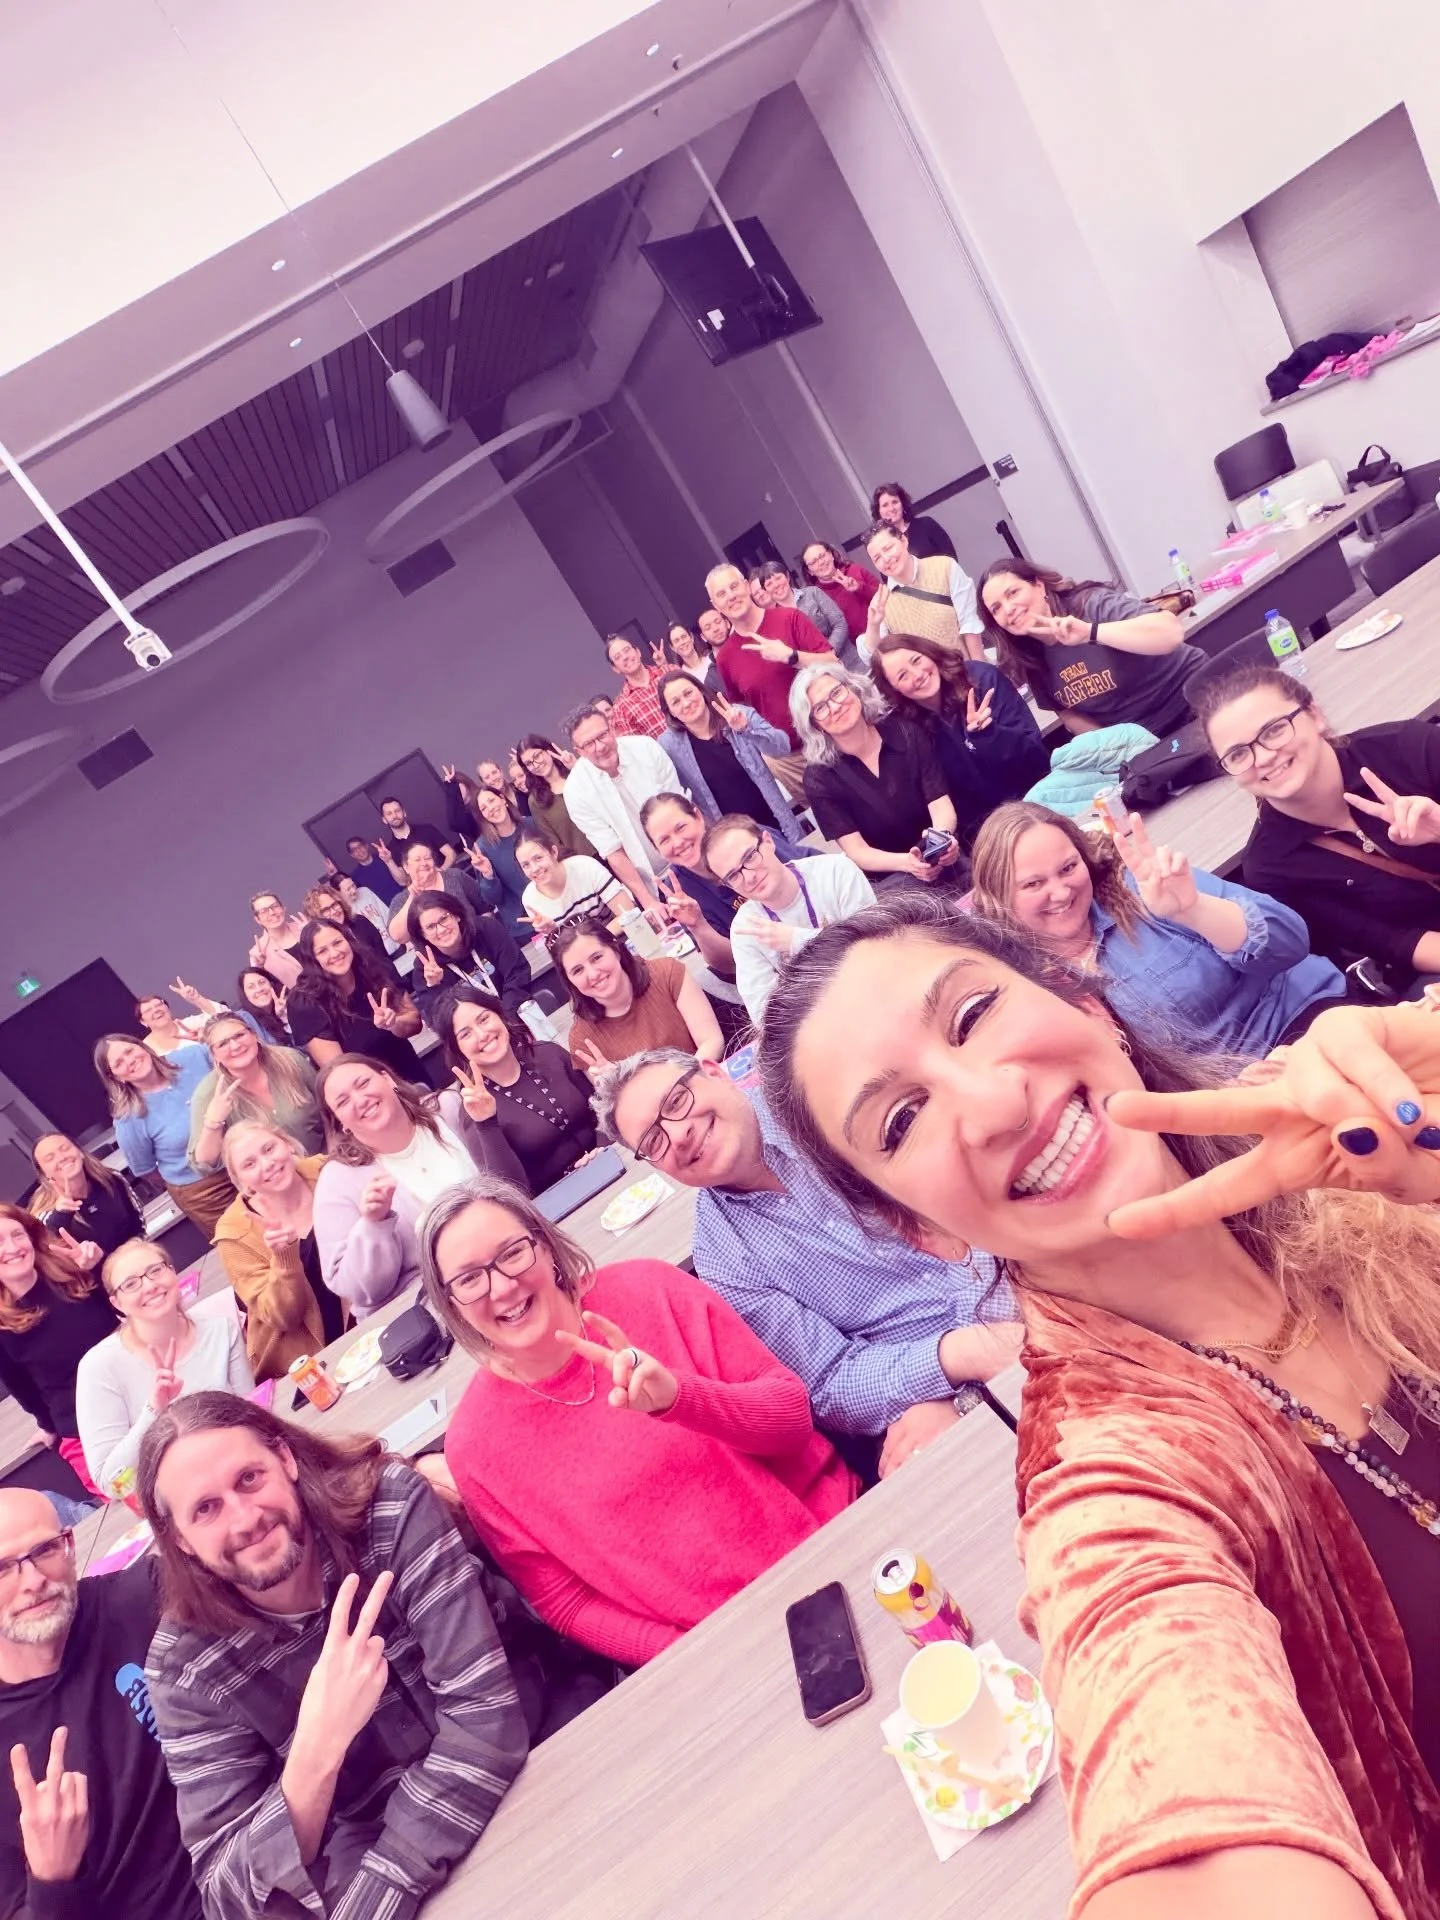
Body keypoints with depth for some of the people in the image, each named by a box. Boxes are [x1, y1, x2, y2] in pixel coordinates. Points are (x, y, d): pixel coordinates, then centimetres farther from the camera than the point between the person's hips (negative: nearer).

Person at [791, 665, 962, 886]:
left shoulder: (907, 732, -4)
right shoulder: (820, 778, -9)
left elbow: (941, 804, -7)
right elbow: (856, 850, -13)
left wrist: (944, 836, -31)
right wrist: (906, 862, -33)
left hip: (947, 863, 2)